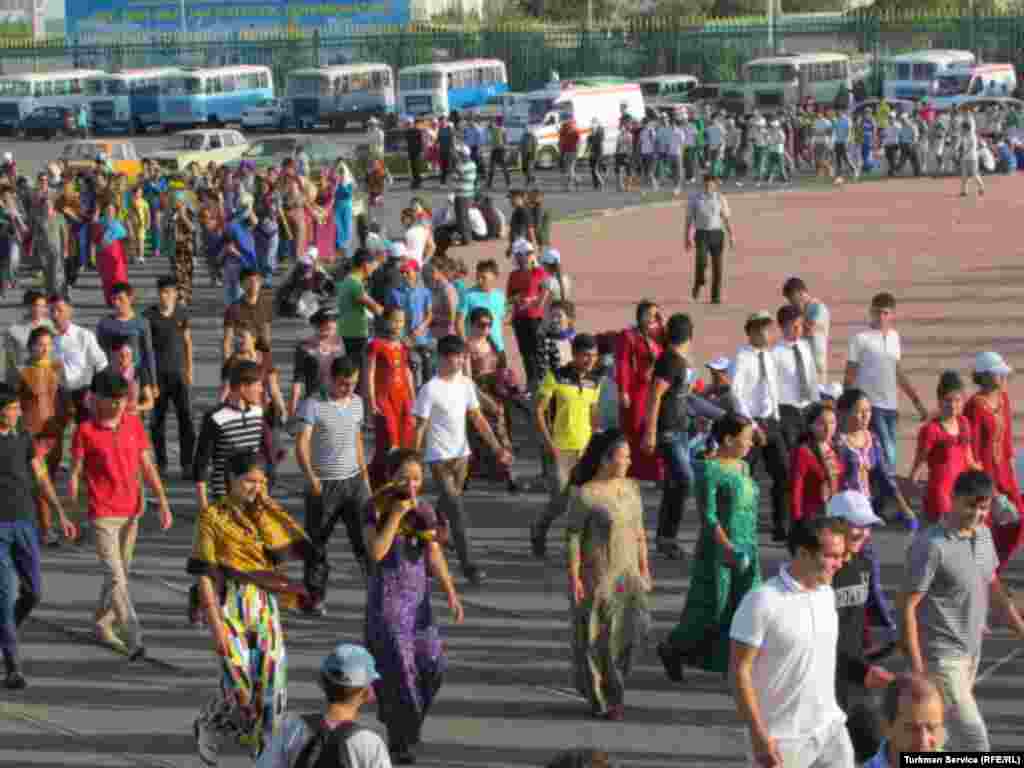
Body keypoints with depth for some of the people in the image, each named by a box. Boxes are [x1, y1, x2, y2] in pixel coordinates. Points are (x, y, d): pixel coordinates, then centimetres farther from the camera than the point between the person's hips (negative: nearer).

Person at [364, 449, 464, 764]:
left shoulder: (425, 512, 3)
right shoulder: (377, 510, -9)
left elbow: (435, 557, -2)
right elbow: (376, 552, -23)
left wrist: (451, 593, -15)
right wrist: (396, 515, -24)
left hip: (418, 596, 4)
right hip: (386, 597, -4)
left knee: (431, 664, -1)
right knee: (397, 667, -6)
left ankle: (401, 718, 27)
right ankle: (399, 742, 7)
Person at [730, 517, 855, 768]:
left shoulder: (827, 594, 5)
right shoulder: (762, 602, -18)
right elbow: (739, 670, -16)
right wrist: (759, 735, -20)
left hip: (830, 728, 7)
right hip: (784, 737, -6)